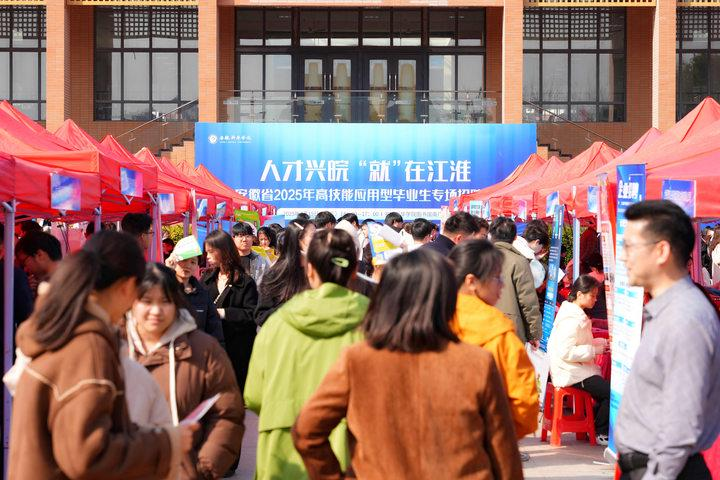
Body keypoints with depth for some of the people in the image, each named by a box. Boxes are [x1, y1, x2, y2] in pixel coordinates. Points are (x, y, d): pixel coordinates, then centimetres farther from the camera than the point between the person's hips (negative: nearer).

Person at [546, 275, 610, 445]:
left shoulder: (577, 314, 14)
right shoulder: (572, 319, -20)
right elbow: (566, 352, -26)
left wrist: (603, 342, 8)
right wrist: (596, 349, -21)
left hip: (577, 369, 11)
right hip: (571, 373, -11)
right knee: (611, 391, -15)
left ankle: (594, 423, 15)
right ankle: (600, 432, 1)